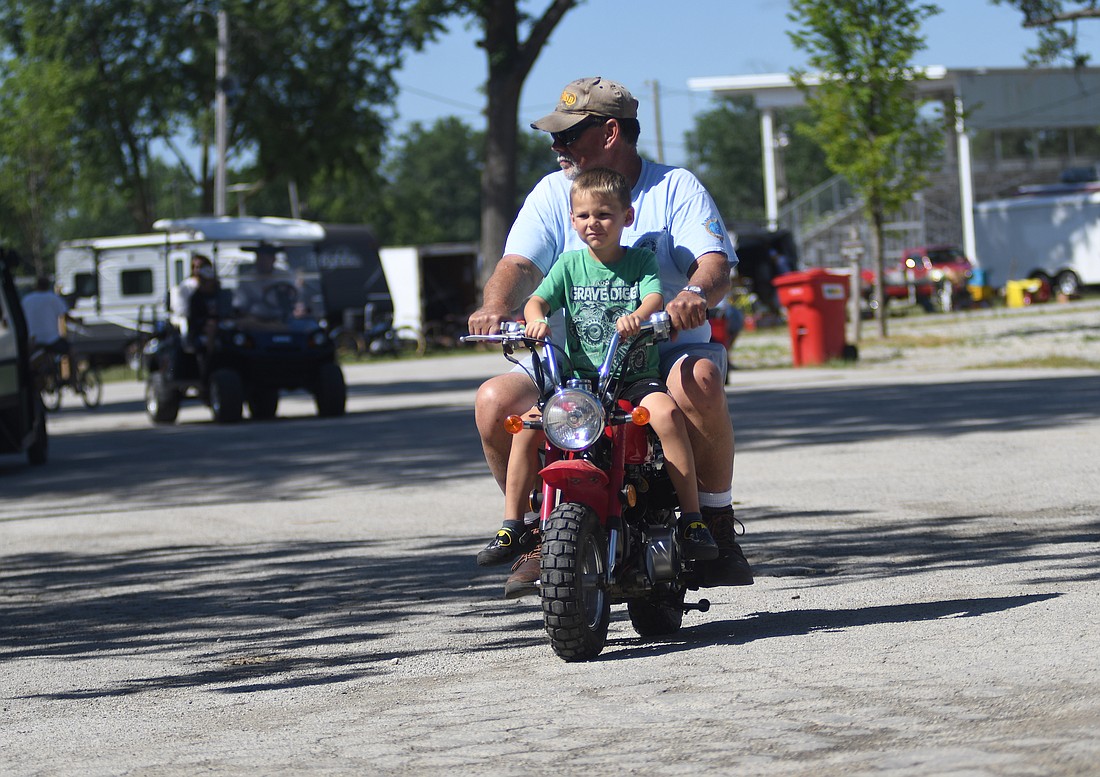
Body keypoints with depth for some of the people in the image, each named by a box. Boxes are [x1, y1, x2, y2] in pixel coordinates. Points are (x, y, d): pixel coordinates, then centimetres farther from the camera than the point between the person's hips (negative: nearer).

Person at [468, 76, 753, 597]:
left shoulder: (675, 187, 2)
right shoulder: (552, 193, 10)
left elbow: (715, 262, -13)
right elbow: (520, 265, -4)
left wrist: (696, 294, -38)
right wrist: (496, 306, -28)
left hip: (666, 352, -3)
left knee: (700, 380, -37)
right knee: (494, 400, -23)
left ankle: (716, 520, -18)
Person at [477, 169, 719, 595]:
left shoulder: (641, 260, 5)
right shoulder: (570, 264, 10)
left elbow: (655, 297, -13)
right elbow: (537, 300, 0)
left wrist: (636, 316, -36)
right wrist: (535, 320, -24)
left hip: (636, 378, -2)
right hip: (579, 380, 2)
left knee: (666, 412, -34)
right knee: (528, 424, -21)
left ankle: (692, 517, -28)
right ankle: (511, 525, -11)